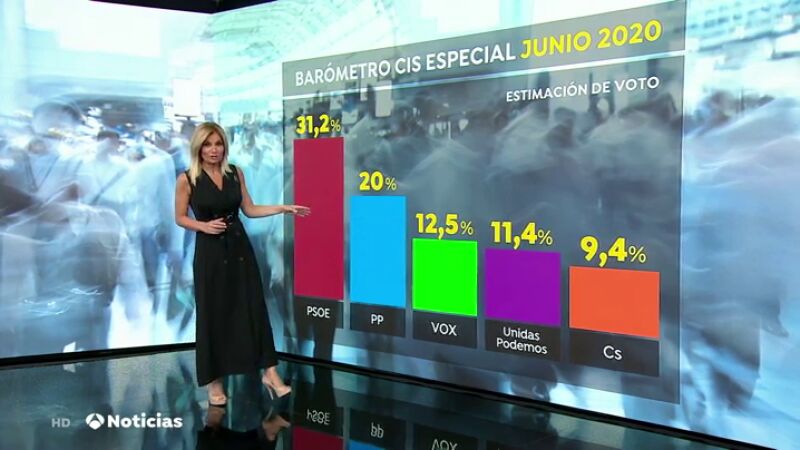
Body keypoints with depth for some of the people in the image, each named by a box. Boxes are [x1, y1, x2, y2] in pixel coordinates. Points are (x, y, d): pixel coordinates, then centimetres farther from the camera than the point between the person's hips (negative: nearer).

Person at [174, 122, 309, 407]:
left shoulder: (235, 173, 5)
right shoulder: (187, 179, -5)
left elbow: (249, 210, 9)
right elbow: (180, 218, 2)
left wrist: (283, 208, 2)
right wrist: (204, 226, -16)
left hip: (239, 248, 3)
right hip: (210, 252, -3)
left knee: (254, 308, 2)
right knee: (212, 314, 4)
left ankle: (269, 373, 9)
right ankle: (214, 382, 18)